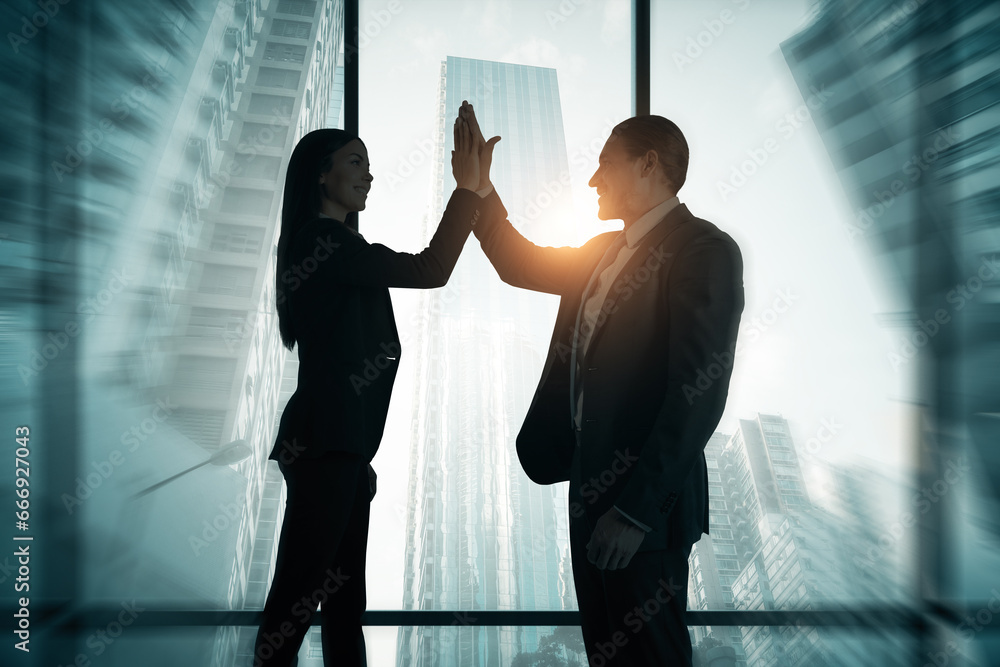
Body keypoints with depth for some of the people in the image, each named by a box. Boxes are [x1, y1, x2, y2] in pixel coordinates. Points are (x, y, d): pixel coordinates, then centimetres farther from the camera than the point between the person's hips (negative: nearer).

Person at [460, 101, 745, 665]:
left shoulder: (706, 250, -13)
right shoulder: (606, 251, 14)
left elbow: (699, 391, -20)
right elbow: (520, 264, 25)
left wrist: (636, 508, -22)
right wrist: (479, 186, 17)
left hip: (645, 500, -8)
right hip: (592, 488, 8)